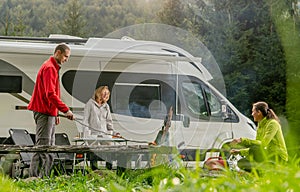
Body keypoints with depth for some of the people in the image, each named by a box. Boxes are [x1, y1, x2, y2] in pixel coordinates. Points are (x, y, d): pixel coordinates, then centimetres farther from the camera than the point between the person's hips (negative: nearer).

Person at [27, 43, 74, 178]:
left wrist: (55, 113, 21)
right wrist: (65, 110, -22)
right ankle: (35, 176, -14)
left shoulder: (53, 68, 20)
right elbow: (50, 94, -22)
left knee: (50, 146, 11)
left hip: (49, 113, 11)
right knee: (43, 146, -13)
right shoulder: (49, 68, -13)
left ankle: (44, 177, 13)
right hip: (44, 112, -11)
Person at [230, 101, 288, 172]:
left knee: (254, 148, -30)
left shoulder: (272, 124, -15)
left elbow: (263, 144, -27)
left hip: (279, 158, -9)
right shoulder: (260, 126, 11)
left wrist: (243, 140, -29)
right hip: (268, 156, 9)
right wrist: (240, 151, 8)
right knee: (241, 163, 0)